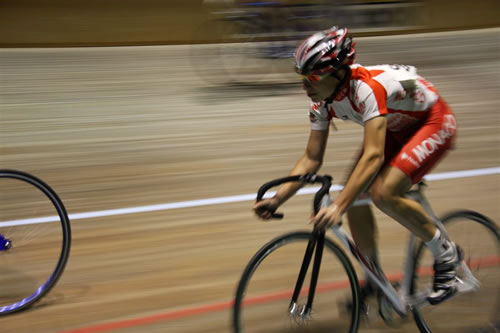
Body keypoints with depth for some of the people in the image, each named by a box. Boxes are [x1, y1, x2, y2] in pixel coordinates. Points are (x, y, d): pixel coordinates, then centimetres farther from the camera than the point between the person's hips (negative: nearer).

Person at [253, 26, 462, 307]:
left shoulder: (367, 88, -37)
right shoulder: (323, 102, -12)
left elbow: (373, 156, -45)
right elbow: (312, 159, -7)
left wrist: (338, 206, -52)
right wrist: (277, 199, -18)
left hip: (434, 121, -8)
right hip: (397, 128, 8)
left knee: (383, 192, -26)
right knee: (355, 195, -6)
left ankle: (446, 254, -4)